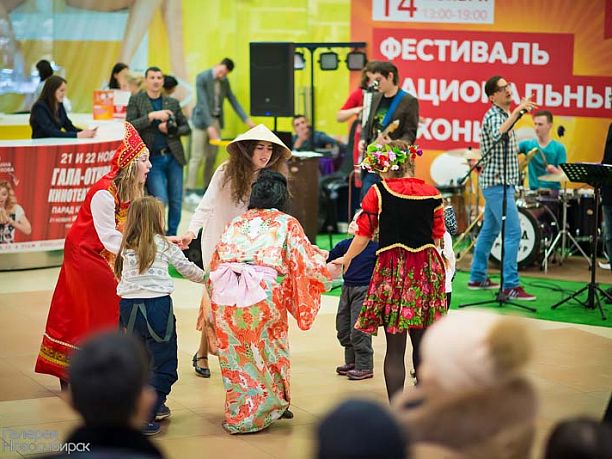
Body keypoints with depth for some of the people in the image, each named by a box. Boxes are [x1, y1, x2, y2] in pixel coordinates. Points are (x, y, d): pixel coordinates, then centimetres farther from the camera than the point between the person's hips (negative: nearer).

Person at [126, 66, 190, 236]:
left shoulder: (172, 102, 12)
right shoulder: (136, 100, 4)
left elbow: (186, 127, 15)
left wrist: (172, 130, -5)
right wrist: (152, 116, -16)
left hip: (173, 157, 3)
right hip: (153, 160, -3)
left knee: (176, 201, 5)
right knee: (161, 201, -12)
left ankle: (172, 236, 21)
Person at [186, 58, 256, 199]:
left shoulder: (224, 81, 6)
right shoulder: (202, 78, -12)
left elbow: (233, 101, 10)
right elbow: (203, 103, -18)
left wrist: (247, 120, 2)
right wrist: (209, 126, -23)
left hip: (216, 121, 6)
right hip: (202, 120, -6)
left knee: (212, 157, 6)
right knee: (197, 157, -9)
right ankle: (190, 190, -8)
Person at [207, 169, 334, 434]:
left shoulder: (235, 223, 22)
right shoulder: (287, 223, 12)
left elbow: (214, 265, 20)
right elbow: (307, 262, 9)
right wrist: (333, 266, 28)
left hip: (224, 293, 3)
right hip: (262, 292, -3)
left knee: (235, 354, 15)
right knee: (267, 353, 14)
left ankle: (237, 413, 24)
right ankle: (262, 410, 24)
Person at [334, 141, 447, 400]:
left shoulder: (378, 192, -4)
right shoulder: (432, 195, 4)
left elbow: (363, 235, -1)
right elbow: (437, 238, 8)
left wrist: (346, 259, 16)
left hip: (392, 268, -3)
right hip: (426, 267, 3)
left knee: (395, 347, 1)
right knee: (422, 344, 14)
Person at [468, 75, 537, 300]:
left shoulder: (504, 114, 17)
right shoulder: (493, 116, -14)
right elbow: (497, 135, -40)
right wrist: (516, 112, -41)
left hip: (499, 183, 10)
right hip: (497, 183, -10)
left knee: (489, 231, 15)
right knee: (513, 232, -14)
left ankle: (477, 278, 22)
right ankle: (510, 286, -15)